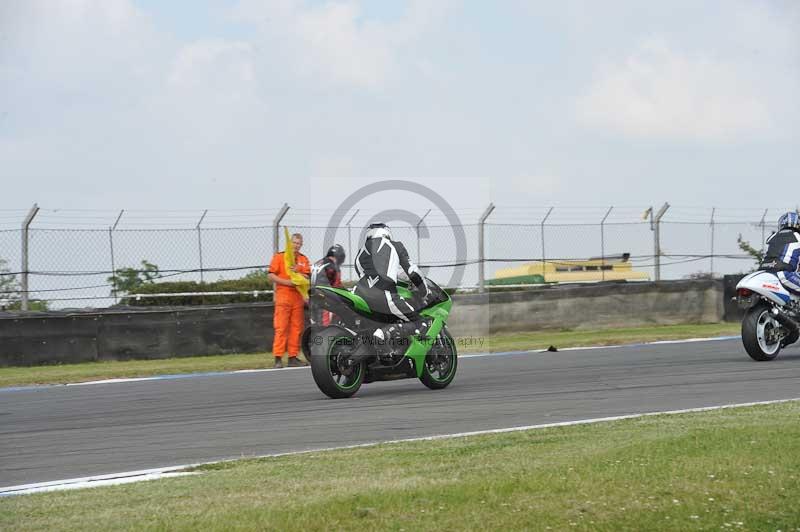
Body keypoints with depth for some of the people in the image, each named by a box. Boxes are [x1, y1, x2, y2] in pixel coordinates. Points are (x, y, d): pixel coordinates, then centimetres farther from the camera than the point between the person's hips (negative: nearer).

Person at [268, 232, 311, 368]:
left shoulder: (304, 259, 15)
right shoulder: (279, 257, 3)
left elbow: (307, 277, 6)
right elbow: (271, 276, -2)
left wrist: (298, 273, -13)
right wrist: (285, 282, -14)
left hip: (298, 296, 5)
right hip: (283, 295, -5)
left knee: (296, 328, 5)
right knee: (281, 327, -10)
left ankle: (293, 357, 9)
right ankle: (278, 358, -12)